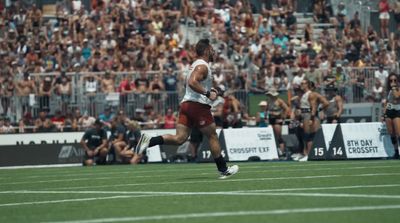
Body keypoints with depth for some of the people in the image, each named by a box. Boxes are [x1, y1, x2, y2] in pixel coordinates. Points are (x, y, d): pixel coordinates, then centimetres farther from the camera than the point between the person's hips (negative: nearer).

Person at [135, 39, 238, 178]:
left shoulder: (196, 65, 21)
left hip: (186, 103, 9)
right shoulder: (203, 66, -11)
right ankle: (223, 170, 12)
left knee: (180, 138, -1)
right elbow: (192, 82, -26)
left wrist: (209, 91, 23)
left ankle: (149, 141, -17)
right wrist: (207, 93, -23)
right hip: (199, 105, -9)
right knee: (212, 136, 4)